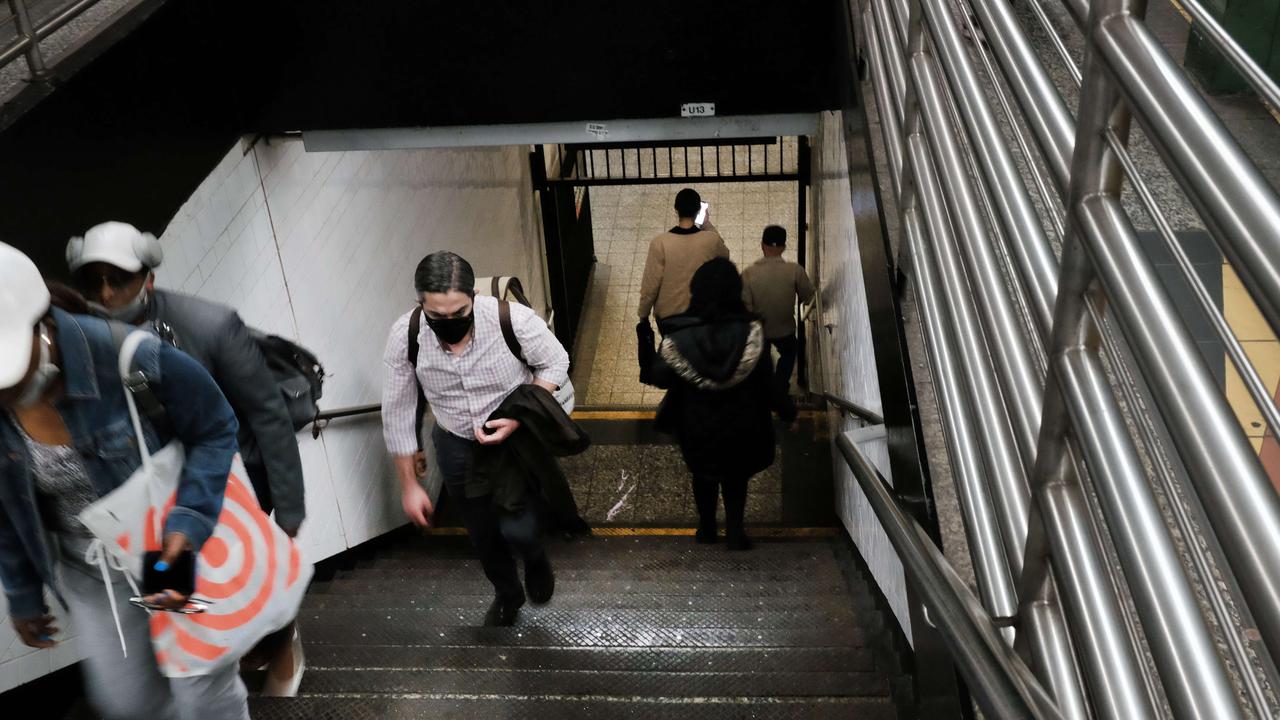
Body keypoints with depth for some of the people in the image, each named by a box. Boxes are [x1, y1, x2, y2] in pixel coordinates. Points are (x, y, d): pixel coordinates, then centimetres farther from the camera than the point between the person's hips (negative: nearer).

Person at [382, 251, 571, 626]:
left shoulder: (514, 319, -30)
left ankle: (536, 560, 30)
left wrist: (520, 418, -24)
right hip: (457, 447, 3)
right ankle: (507, 594, 51)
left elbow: (555, 363, -11)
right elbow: (397, 412, -10)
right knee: (483, 535, 18)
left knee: (517, 529, -10)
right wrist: (409, 485, -4)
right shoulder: (404, 337, -24)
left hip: (517, 437, -2)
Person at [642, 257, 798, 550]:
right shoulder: (752, 331, -22)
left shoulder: (679, 336, -22)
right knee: (736, 475, 26)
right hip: (741, 424, 0)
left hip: (697, 424, 0)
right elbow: (767, 381, -15)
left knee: (703, 475, 27)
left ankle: (707, 527, 41)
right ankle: (735, 530, 29)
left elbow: (660, 379, -13)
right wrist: (786, 411, 2)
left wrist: (652, 357, 7)